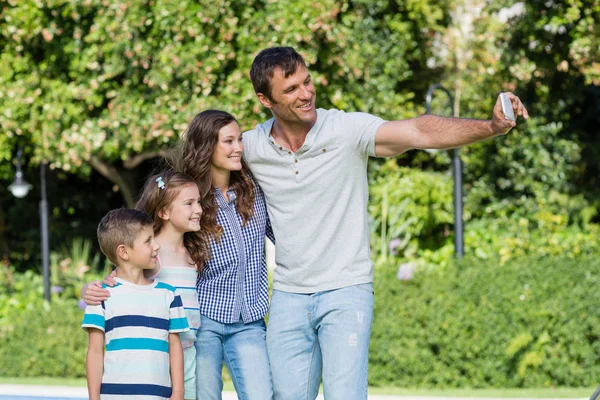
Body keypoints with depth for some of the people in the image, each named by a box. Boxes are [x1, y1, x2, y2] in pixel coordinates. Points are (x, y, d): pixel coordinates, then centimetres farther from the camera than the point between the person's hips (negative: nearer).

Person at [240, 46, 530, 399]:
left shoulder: (347, 129, -11)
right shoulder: (250, 148, -3)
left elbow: (421, 132, -24)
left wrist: (491, 126, -39)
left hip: (346, 291, -3)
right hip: (289, 297, 3)